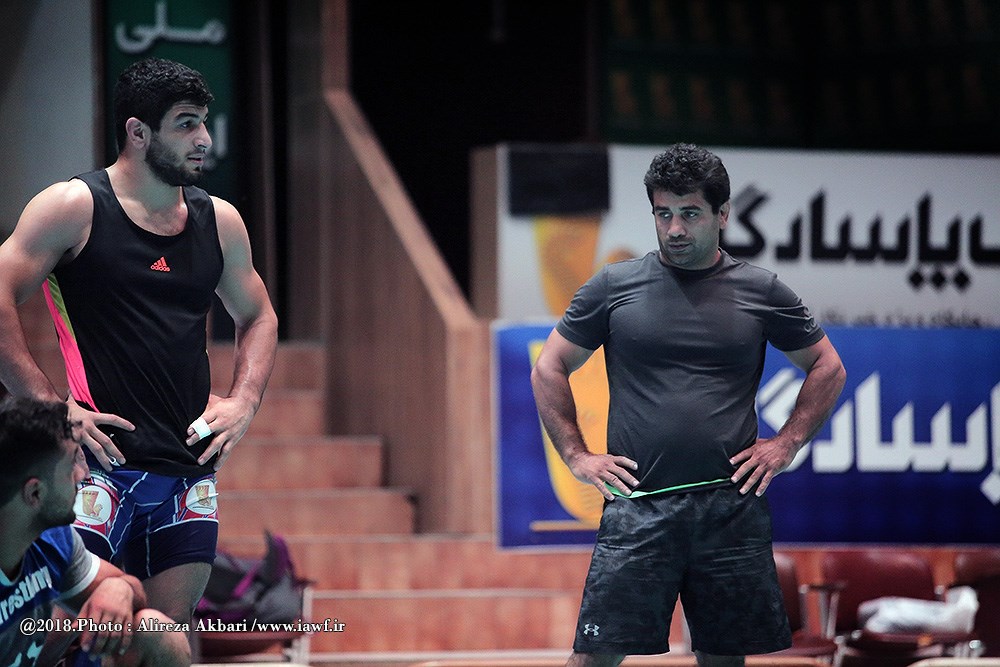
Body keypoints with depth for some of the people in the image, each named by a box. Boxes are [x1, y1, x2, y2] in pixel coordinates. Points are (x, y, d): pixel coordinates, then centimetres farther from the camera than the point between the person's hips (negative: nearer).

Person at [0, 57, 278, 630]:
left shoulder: (219, 222, 13)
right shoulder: (73, 208, -4)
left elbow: (258, 317, 26)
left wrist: (244, 402, 9)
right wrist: (52, 406, -14)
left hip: (189, 468, 5)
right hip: (99, 460, -5)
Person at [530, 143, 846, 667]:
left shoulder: (760, 291, 7)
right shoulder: (613, 286, 5)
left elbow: (827, 369, 17)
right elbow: (549, 370, 12)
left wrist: (786, 443, 7)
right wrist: (577, 456, 4)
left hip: (731, 505, 1)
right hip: (637, 504, -1)